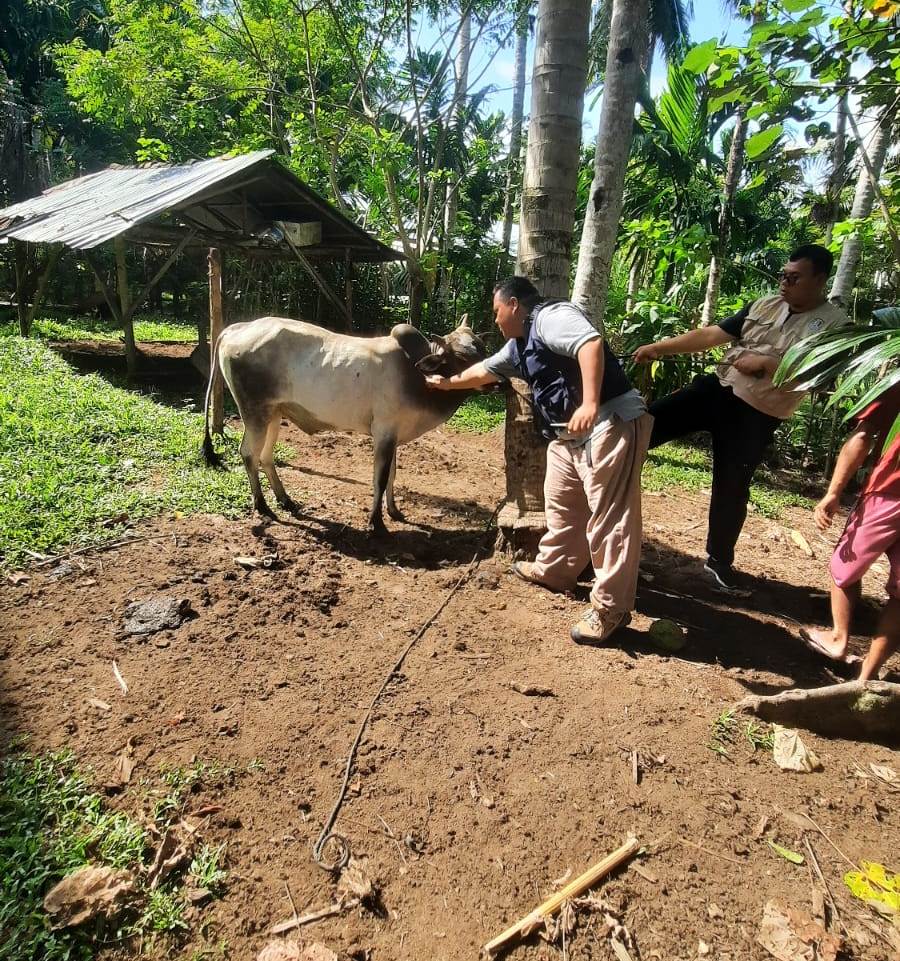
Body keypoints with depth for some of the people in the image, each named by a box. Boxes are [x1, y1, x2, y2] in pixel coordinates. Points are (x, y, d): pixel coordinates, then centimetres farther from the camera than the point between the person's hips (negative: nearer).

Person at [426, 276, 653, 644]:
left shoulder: (550, 316, -10)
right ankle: (552, 570, 39)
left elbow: (591, 344, -27)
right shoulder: (519, 345, 21)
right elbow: (484, 371, 35)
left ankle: (610, 609, -3)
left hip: (611, 423, -11)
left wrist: (589, 404, -36)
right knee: (562, 506, 21)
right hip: (570, 435, 11)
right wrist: (448, 383, 45)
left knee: (609, 517, -8)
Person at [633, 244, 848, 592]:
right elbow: (710, 334, 5)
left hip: (755, 417, -3)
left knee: (731, 488, 6)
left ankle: (719, 560, 26)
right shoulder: (764, 305, 8)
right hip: (715, 388, 4)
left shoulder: (835, 324, -5)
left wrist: (767, 362, -20)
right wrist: (658, 347, -2)